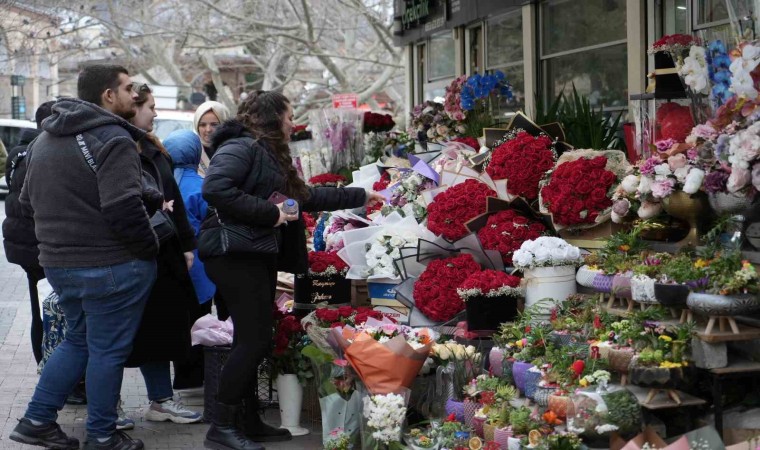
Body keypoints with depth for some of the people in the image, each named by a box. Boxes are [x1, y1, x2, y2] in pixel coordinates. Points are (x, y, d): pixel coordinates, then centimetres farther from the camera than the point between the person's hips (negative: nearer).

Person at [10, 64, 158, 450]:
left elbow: (27, 201, 18)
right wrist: (150, 247, -11)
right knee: (108, 350, 5)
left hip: (58, 263, 8)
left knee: (78, 341, 23)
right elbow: (123, 208, -25)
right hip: (111, 266, -8)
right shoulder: (112, 139, -17)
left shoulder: (44, 139, 12)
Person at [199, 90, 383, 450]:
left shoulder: (268, 155, 21)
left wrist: (359, 196, 31)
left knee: (251, 341, 11)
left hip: (256, 258, 10)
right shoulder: (241, 146, -12)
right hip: (235, 257, -10)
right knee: (255, 341, -11)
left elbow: (306, 197, 28)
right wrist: (269, 213, -22)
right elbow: (214, 189, -28)